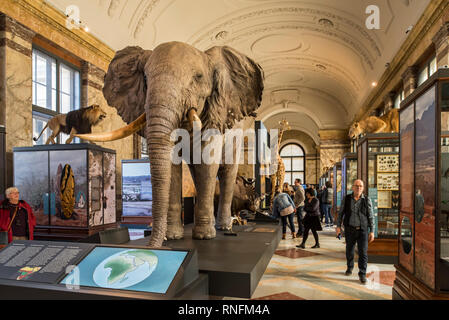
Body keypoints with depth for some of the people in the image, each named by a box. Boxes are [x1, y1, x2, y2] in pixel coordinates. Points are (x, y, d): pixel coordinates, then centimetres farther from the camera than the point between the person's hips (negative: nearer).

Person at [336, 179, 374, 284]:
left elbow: (371, 216, 0)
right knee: (349, 250, 15)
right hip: (349, 229, 2)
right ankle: (350, 267, 37)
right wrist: (338, 226, 0)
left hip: (362, 230, -1)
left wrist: (372, 231, -3)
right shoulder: (346, 199, -1)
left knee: (363, 252, -6)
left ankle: (362, 274, 4)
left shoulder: (367, 200, -3)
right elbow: (341, 213, 6)